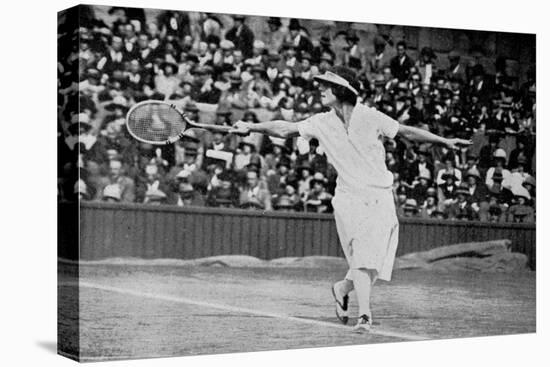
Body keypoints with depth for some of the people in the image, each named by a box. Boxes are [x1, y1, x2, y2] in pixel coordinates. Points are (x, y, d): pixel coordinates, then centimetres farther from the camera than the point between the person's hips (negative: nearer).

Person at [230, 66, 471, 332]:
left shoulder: (370, 118, -7)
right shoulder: (322, 123, 0)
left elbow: (407, 132, 0)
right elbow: (286, 129, 0)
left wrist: (444, 141, -1)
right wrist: (251, 128, -9)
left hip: (380, 198, 0)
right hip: (349, 198, 1)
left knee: (371, 258, -1)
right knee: (361, 256, -12)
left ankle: (343, 288, 27)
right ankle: (364, 314, -6)